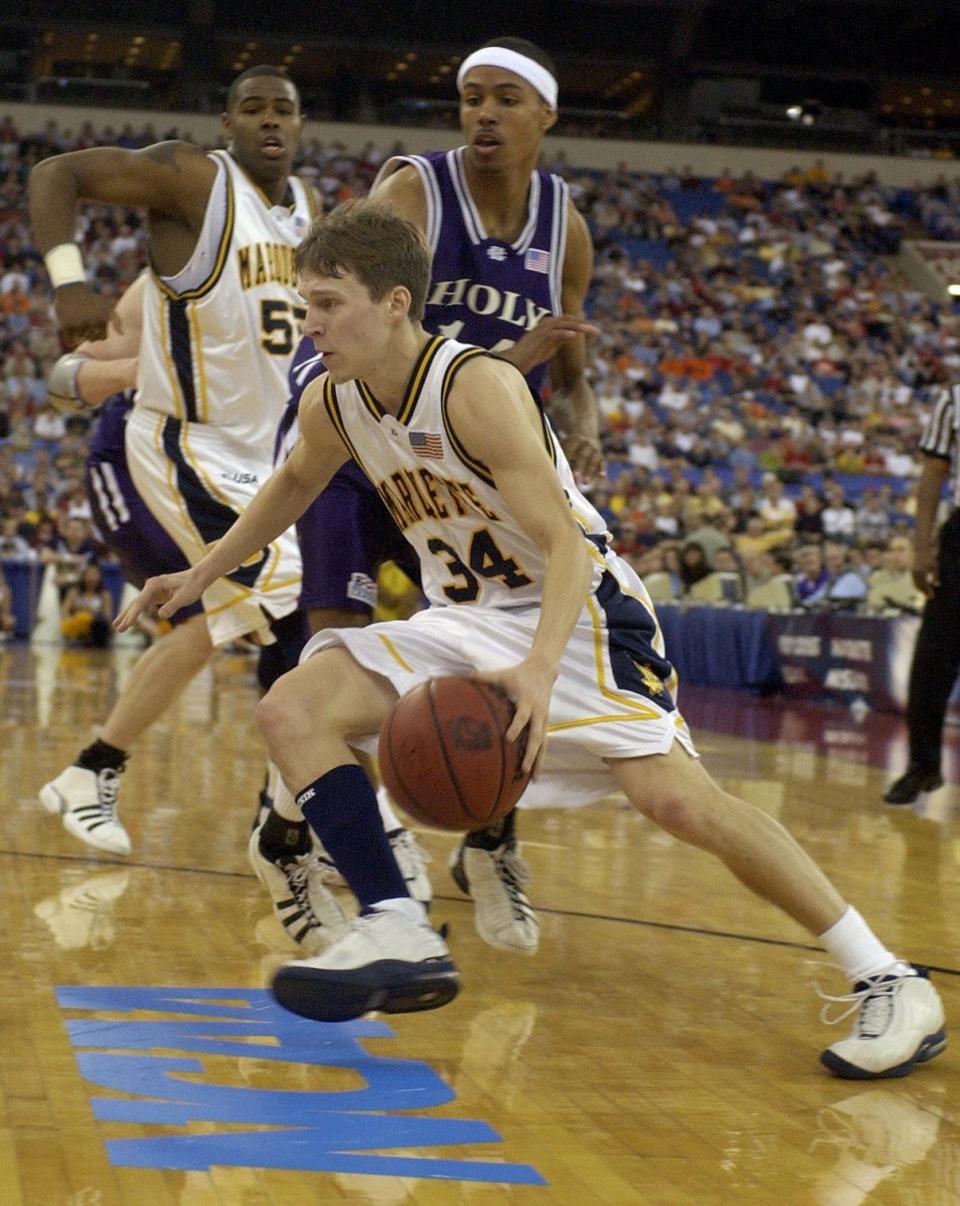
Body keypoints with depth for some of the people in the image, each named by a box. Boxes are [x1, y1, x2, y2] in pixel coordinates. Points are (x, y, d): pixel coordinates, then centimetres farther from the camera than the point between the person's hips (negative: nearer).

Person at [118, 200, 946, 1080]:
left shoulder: (479, 388, -25)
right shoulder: (333, 404, -3)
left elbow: (566, 546, -29)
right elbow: (296, 485, 22)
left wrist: (539, 670, -45)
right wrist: (203, 575, 22)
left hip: (577, 609, -7)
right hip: (465, 621, 7)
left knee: (672, 793, -24)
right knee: (292, 709, -9)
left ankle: (887, 981, -15)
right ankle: (400, 939, -13)